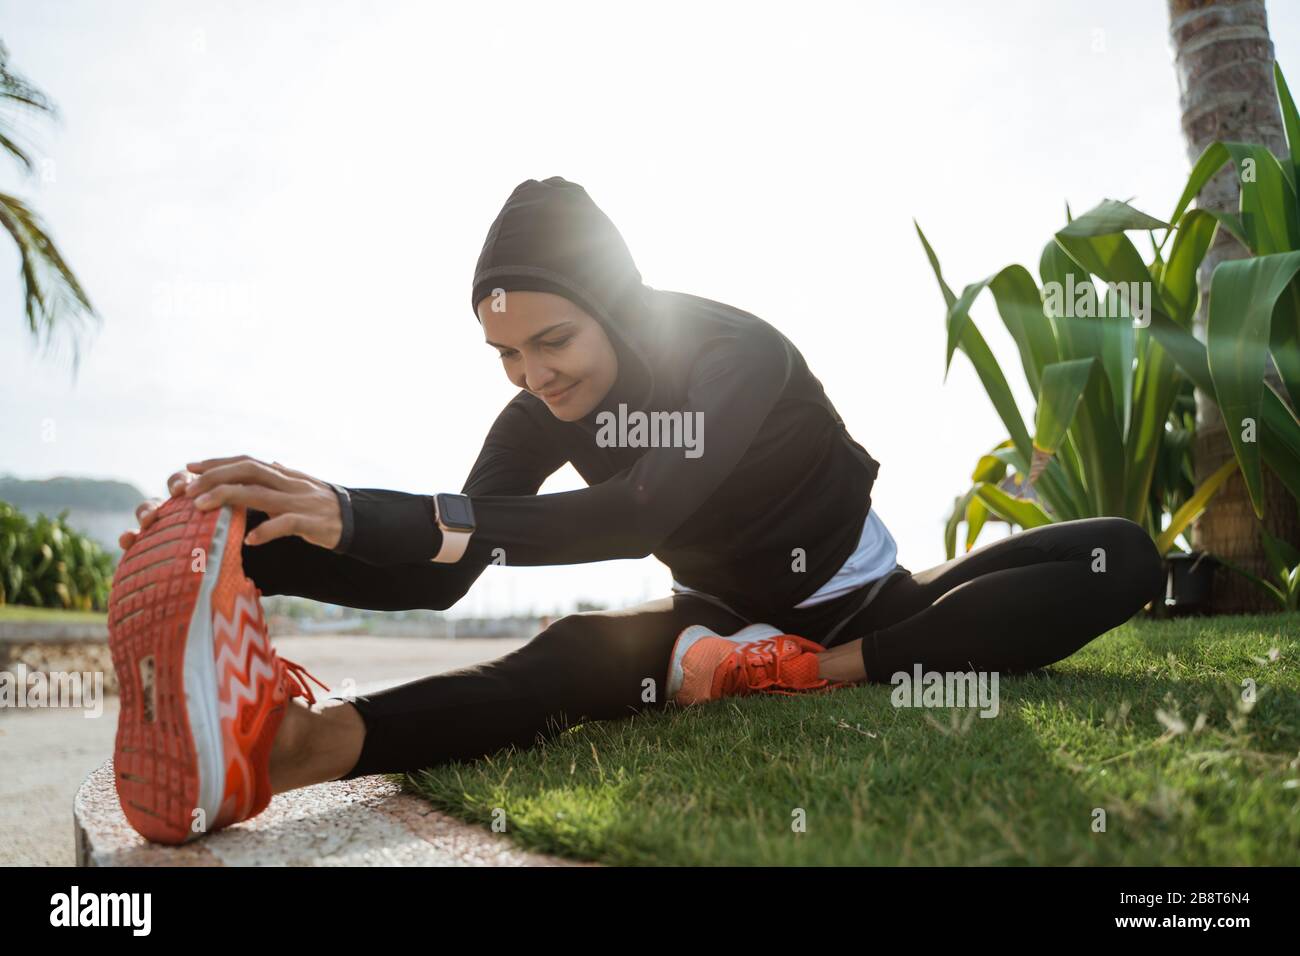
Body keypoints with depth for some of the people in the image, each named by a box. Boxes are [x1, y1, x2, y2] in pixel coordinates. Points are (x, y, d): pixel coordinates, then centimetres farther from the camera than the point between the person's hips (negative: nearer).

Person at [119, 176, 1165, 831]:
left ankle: (824, 672, -36)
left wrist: (365, 513, -55)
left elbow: (650, 512, -46)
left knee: (1124, 556, -25)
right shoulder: (548, 414, -11)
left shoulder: (738, 353, -27)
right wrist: (255, 546, -37)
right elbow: (443, 572, -19)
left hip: (867, 605, -1)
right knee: (578, 656, -34)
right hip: (725, 619, 2)